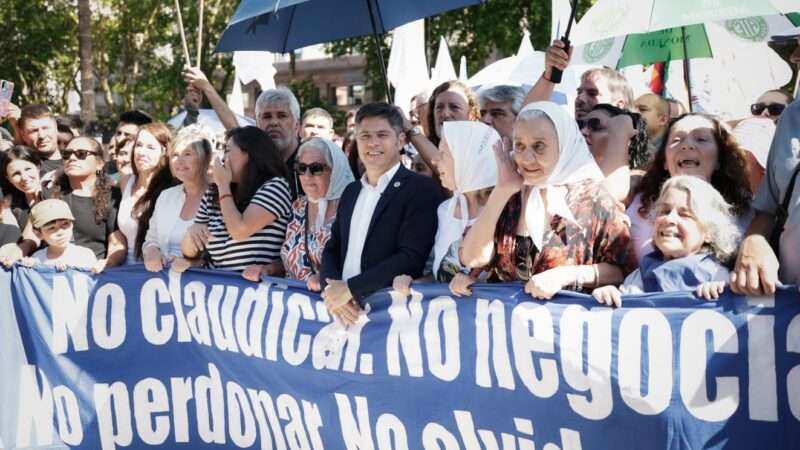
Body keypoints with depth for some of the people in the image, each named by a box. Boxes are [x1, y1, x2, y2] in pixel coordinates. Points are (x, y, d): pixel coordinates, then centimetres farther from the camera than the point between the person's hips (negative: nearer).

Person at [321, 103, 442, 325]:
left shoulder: (422, 189, -4)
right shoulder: (351, 192, 17)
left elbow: (412, 257, -13)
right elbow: (332, 249, 15)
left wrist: (350, 288, -14)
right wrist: (331, 289, -5)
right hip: (344, 313, 4)